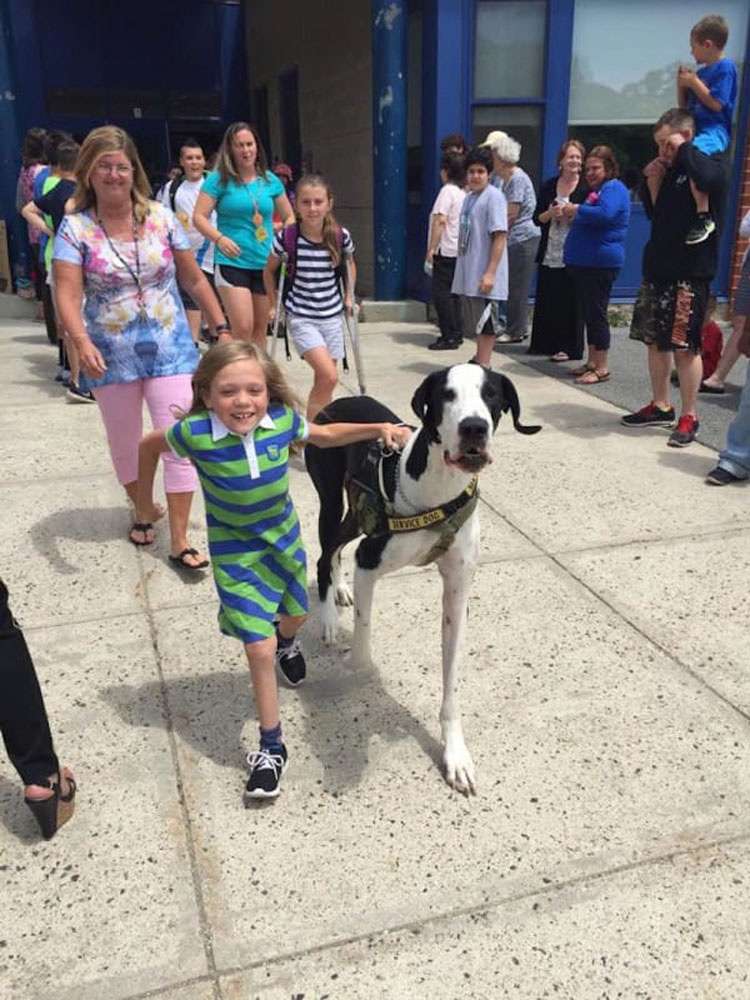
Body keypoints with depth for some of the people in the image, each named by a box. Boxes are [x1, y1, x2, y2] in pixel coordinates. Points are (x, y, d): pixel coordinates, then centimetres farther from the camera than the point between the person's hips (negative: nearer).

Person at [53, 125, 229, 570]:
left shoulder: (161, 217, -1)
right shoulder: (76, 227, -6)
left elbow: (194, 278, 6)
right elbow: (67, 295, -15)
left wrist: (222, 328, 4)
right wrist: (82, 343, -32)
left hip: (169, 349, 0)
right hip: (111, 355, 0)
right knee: (125, 443, 14)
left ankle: (180, 541, 3)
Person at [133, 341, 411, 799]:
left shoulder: (283, 420, -20)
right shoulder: (195, 433, -28)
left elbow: (325, 435, 1)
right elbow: (149, 445, -7)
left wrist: (379, 429, -8)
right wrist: (145, 502, 4)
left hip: (284, 537, 4)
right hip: (236, 553, -3)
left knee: (295, 615, 26)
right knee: (260, 648, -8)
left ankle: (287, 642, 65)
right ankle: (272, 748, 10)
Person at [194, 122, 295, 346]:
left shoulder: (271, 180, 9)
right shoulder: (219, 179, -1)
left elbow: (289, 217, 17)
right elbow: (199, 217, -3)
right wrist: (219, 239, -19)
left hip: (265, 264, 4)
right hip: (232, 262, -4)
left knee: (260, 328, 11)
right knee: (243, 328, -15)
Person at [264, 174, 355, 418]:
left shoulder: (341, 236, -5)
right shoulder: (286, 238, -11)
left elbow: (350, 266, 17)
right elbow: (269, 271, 7)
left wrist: (348, 297, 11)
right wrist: (274, 305, 7)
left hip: (332, 316, 4)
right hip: (301, 318, -3)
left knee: (323, 381, 8)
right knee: (329, 377, -18)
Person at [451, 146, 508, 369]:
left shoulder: (494, 196, -10)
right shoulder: (468, 197, 14)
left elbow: (500, 236, -17)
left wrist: (491, 273, -22)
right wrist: (462, 268, 16)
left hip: (485, 274, -8)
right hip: (468, 272, 8)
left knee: (487, 322, -1)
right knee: (475, 320, 16)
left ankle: (483, 366, 4)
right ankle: (479, 361, 28)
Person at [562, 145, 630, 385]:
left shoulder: (614, 188, -8)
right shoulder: (595, 190, 20)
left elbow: (605, 214, -27)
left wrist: (577, 210, -14)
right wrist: (572, 216, 10)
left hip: (600, 262, -10)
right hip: (584, 260, 10)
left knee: (596, 313, -7)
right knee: (588, 313, 12)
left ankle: (601, 368, -1)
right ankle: (592, 362, 20)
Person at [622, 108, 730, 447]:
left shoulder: (715, 163, -5)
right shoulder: (671, 170, 14)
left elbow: (707, 176, -30)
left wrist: (682, 148, -14)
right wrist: (652, 184, 5)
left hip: (690, 272, -7)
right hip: (657, 268, 7)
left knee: (686, 347, -5)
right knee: (655, 341, 11)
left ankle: (689, 417, 5)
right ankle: (660, 406, 24)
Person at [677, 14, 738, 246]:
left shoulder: (725, 68, -5)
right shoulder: (700, 71, 18)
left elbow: (716, 104, -15)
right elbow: (683, 106, 23)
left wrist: (694, 82, -9)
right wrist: (682, 83, 7)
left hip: (715, 130, -10)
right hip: (695, 129, 10)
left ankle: (704, 217, -41)